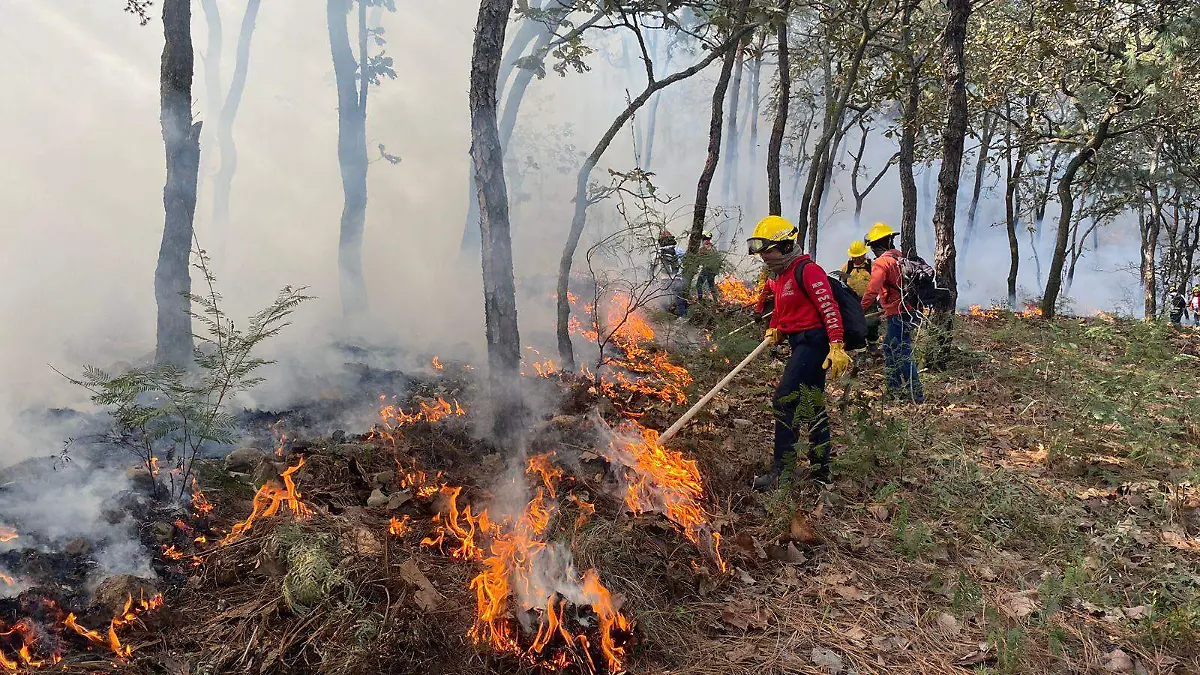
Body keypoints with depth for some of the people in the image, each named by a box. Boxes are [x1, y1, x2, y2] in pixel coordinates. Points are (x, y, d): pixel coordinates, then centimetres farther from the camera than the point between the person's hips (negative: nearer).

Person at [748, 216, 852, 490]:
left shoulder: (807, 270, -13)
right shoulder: (780, 276, 17)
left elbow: (829, 307, -20)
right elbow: (781, 310, 29)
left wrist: (837, 347, -27)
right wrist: (774, 331, 8)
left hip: (813, 341, -10)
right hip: (801, 344, 10)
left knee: (785, 400, -14)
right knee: (813, 406, 13)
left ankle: (780, 470, -11)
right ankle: (820, 470, 21)